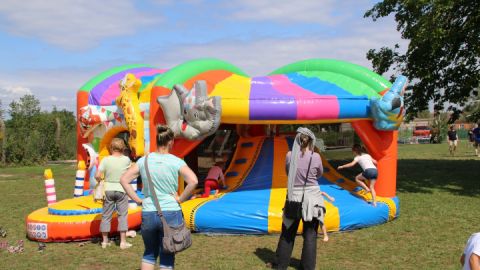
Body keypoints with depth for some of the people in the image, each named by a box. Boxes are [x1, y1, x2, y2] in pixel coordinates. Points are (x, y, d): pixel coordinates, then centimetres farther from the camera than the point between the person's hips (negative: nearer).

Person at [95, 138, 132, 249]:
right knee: (122, 216, 7)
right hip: (121, 190, 0)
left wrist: (100, 180, 8)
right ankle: (123, 241, 8)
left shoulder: (106, 160, -8)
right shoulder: (126, 160, -6)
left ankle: (105, 241, 19)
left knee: (106, 216, 10)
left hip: (108, 190, 1)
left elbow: (97, 175, -12)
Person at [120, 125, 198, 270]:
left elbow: (124, 179, 2)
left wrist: (137, 199, 5)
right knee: (167, 258, 11)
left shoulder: (144, 160, 3)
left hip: (148, 214, 3)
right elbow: (193, 181, -20)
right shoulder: (176, 162, -7)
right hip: (171, 213, -3)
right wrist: (180, 199, -7)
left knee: (149, 253, 23)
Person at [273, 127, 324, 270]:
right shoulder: (315, 157, -11)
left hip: (294, 198, 2)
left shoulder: (290, 155, -7)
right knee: (310, 234, 9)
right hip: (312, 198, -2)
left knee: (287, 232, 14)